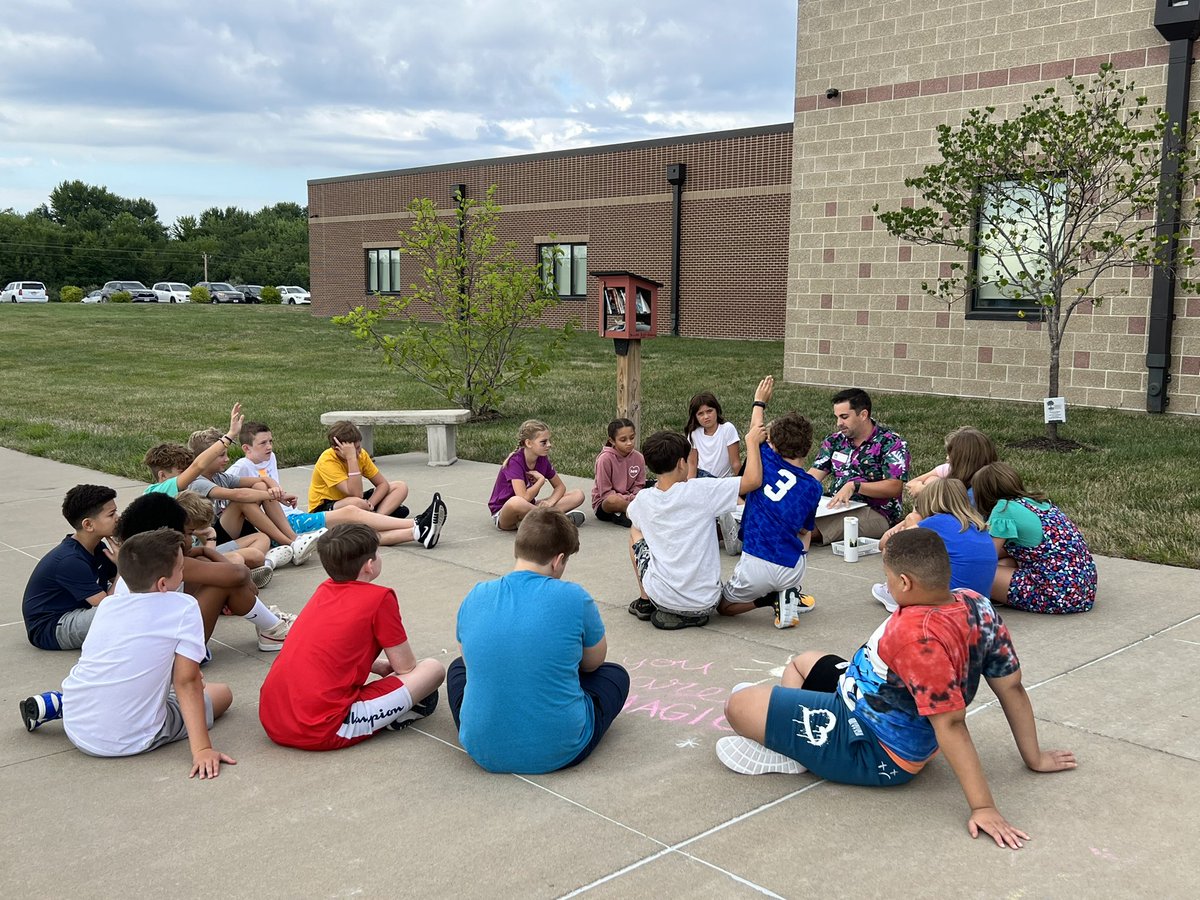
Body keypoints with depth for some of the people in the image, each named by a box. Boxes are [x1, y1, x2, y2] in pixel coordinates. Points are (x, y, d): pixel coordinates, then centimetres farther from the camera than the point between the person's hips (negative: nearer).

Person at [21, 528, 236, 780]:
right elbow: (186, 682, -15)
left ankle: (54, 703, 15)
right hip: (130, 740, -7)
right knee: (222, 693, 12)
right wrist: (202, 749, -17)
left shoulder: (107, 604, 7)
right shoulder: (184, 608, -11)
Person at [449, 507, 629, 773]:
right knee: (616, 674, 24)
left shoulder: (476, 597, -3)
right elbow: (594, 662, 5)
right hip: (560, 751, -3)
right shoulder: (573, 597, -13)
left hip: (484, 751, 3)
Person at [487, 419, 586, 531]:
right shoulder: (515, 462, -20)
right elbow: (524, 497, -32)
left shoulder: (543, 460, 0)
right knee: (516, 502, -45)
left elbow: (560, 486, 8)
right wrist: (541, 479, -15)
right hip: (503, 514, -7)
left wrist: (549, 502, -14)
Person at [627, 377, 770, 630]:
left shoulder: (642, 500, -5)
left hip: (662, 596, 1)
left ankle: (645, 602, 23)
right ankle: (693, 614, 14)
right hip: (704, 602, 0)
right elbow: (753, 480, -18)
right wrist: (751, 442, -5)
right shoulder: (699, 491, -17)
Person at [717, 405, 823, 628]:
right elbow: (805, 534, 14)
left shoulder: (764, 459, -1)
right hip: (793, 571, 3)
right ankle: (791, 593, 15)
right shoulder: (813, 487, 4)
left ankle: (775, 598, -1)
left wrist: (759, 403, 37)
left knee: (723, 606, 23)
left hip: (757, 565, -3)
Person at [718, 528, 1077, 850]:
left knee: (738, 704, -11)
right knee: (801, 663, 29)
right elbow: (1011, 687, -4)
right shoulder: (976, 604, -10)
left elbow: (950, 723, -35)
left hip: (872, 752, -10)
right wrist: (1034, 758, 7)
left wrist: (983, 807, -33)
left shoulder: (919, 637, -35)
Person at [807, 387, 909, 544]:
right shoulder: (835, 441, 16)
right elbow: (814, 475, 8)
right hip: (835, 507, 6)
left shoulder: (890, 443, -2)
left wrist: (855, 486, -22)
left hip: (875, 513, -6)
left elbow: (895, 487, -12)